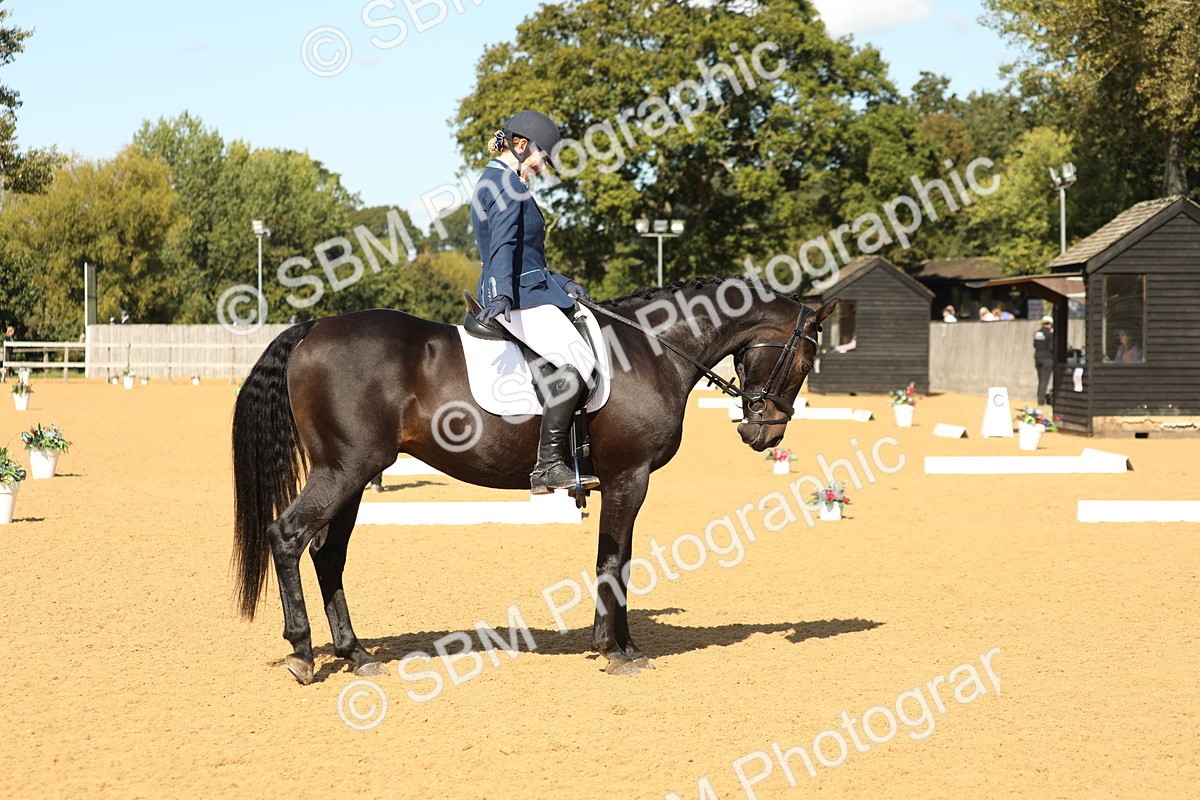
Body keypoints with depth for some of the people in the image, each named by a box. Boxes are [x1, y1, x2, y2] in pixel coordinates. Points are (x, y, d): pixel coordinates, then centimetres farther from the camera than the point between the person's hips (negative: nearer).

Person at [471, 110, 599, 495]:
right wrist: (503, 295, -34)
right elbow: (503, 245, -23)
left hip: (522, 290, 11)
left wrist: (561, 284, 23)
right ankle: (548, 464, -27)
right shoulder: (506, 182, -8)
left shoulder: (494, 182, 23)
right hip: (517, 295, -11)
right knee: (578, 359, -24)